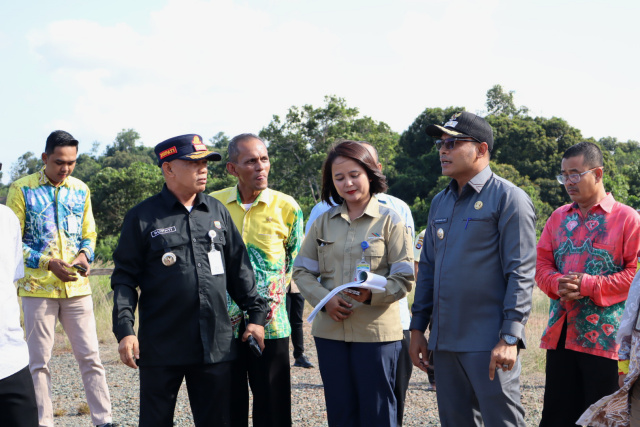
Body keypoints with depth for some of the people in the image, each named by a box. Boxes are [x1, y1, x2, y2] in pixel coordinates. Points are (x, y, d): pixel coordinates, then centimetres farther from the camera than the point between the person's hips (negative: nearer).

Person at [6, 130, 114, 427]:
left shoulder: (80, 189, 9)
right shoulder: (22, 189, -3)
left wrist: (85, 255, -6)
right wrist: (48, 263, -16)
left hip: (77, 287, 3)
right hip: (37, 287, -3)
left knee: (90, 357, 4)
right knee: (39, 361, 3)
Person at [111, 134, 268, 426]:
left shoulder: (217, 212, 11)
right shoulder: (142, 217, -1)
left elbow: (239, 269, 16)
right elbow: (125, 278, -1)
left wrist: (256, 314, 10)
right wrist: (125, 330, -11)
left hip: (216, 345, 3)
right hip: (161, 347, -3)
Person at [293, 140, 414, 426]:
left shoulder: (389, 221, 0)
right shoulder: (323, 222, 11)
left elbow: (404, 278, -5)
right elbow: (302, 270, 10)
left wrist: (372, 294, -23)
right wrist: (324, 299, -8)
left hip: (376, 331, -3)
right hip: (330, 331, 4)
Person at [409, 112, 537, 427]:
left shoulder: (508, 198, -6)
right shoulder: (440, 202, 16)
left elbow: (521, 273, -12)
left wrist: (510, 338, -19)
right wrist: (418, 328, 14)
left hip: (489, 344, -7)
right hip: (444, 341, 7)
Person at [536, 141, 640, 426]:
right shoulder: (558, 218, 14)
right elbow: (541, 264, 13)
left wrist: (590, 286, -17)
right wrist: (558, 284, -9)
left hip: (605, 338, -5)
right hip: (560, 335, 5)